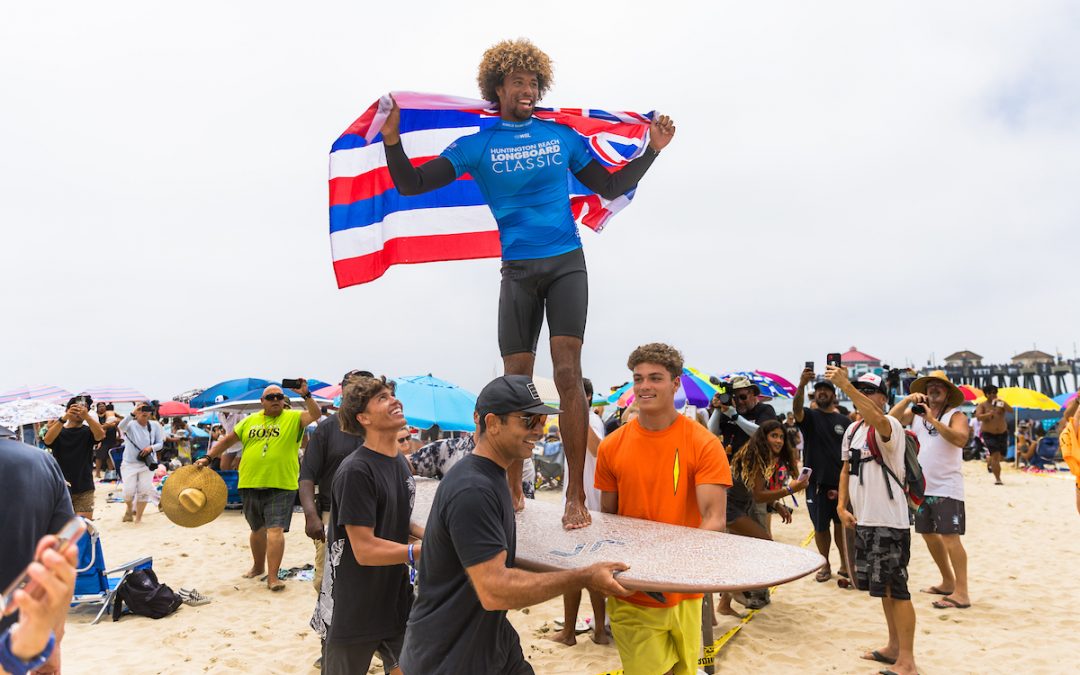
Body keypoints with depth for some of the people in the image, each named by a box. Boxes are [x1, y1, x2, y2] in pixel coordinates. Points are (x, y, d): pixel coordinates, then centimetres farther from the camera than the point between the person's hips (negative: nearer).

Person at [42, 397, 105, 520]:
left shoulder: (88, 431, 2)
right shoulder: (58, 430, 3)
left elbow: (101, 435, -20)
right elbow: (47, 440, -19)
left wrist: (86, 415, -35)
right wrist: (64, 418, -33)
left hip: (84, 490, -1)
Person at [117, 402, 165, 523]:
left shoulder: (155, 426, -1)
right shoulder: (131, 424, -9)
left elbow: (160, 443, 3)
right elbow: (121, 427, -34)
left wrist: (151, 448, -18)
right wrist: (133, 413, -45)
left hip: (147, 463, 2)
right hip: (129, 463, -2)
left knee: (144, 490, -4)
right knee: (129, 491, -8)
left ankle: (138, 517, 17)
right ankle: (130, 508, 28)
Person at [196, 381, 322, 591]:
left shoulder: (293, 418, -1)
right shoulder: (250, 421, 10)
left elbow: (316, 414, -17)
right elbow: (227, 440, 16)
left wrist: (305, 395, -29)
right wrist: (208, 457, 8)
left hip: (281, 485, -4)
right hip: (251, 485, 4)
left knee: (275, 530, -9)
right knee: (257, 529, 20)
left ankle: (272, 576, -4)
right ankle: (258, 566, 40)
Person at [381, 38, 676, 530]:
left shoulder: (562, 136, 11)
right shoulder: (476, 144, 6)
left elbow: (610, 187, 18)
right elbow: (413, 185, 1)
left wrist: (652, 149, 10)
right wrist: (392, 142, -14)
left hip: (566, 263, 0)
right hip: (518, 270, 0)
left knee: (567, 371, -13)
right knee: (516, 382, 1)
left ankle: (576, 495, -6)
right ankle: (513, 491, 15)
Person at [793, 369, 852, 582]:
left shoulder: (844, 421, 6)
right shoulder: (810, 416, 1)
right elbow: (796, 409, -23)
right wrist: (801, 385, -41)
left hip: (841, 481, 1)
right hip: (817, 481, -1)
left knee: (841, 523, 8)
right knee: (820, 526, 5)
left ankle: (844, 563, 24)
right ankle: (825, 565, 20)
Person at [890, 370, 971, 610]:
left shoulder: (956, 415, -6)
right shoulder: (915, 412, 7)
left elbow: (960, 439, -24)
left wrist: (932, 419, -29)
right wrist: (907, 399, -16)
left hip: (946, 488, -6)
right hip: (922, 486, 6)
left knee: (950, 537, -10)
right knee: (929, 534, 16)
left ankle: (961, 593, -4)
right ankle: (948, 582, 32)